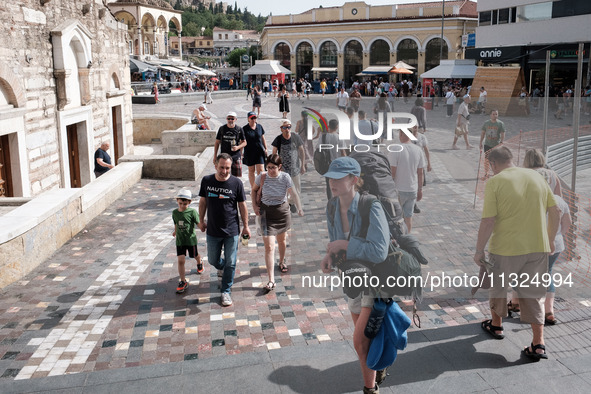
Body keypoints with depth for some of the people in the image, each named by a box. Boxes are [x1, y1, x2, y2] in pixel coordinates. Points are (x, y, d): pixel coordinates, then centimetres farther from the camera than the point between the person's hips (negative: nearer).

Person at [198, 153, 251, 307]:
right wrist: (201, 220, 13)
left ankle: (226, 291, 21)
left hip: (232, 231, -2)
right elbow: (203, 201, 8)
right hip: (212, 231, 2)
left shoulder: (236, 183, -11)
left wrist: (246, 225, 1)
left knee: (230, 263, 4)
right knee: (213, 260, 17)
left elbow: (242, 205, -2)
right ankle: (222, 267, 52)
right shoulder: (206, 181, -5)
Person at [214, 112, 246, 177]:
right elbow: (217, 143, 9)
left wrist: (238, 147, -14)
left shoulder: (239, 129, 0)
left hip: (236, 157, -1)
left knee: (235, 176, 2)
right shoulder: (222, 129, 3)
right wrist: (215, 156, 6)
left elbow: (244, 142, 7)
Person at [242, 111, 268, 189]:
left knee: (260, 170, -6)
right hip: (249, 152, -1)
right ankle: (252, 188, 18)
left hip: (259, 151, 2)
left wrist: (266, 149, 13)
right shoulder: (245, 129, -5)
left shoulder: (259, 127, 4)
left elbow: (263, 138, 14)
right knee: (251, 170, 8)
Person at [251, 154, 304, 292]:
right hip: (267, 213, -1)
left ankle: (282, 262, 54)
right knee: (269, 247, -9)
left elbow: (293, 193, -22)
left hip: (282, 212, 1)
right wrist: (254, 206, -3)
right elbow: (254, 190, 7)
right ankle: (271, 280, -9)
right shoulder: (261, 177, -12)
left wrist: (299, 208, -37)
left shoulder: (285, 177, -14)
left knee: (282, 240, 24)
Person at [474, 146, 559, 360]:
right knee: (532, 293, 12)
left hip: (506, 248, -4)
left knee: (497, 286, 20)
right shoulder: (536, 177, 5)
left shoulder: (495, 183, -11)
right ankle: (538, 343, 7)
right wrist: (550, 240, 19)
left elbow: (488, 221, -16)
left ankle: (496, 325, 39)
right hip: (538, 246, 4)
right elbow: (554, 211, 8)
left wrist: (479, 250, -7)